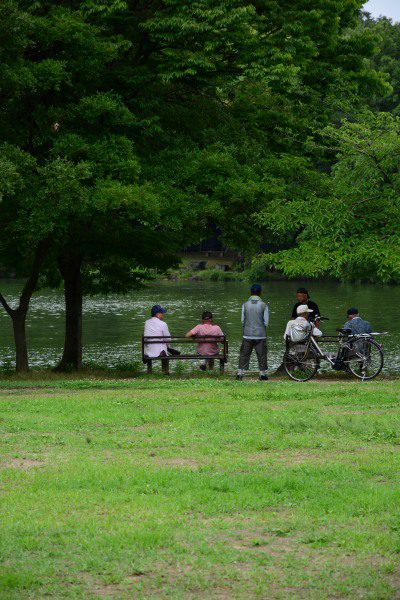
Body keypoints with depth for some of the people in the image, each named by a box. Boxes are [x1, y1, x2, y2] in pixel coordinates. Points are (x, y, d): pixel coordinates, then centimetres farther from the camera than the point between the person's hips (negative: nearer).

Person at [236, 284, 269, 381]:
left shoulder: (245, 305, -3)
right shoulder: (264, 305, -7)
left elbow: (242, 320, 2)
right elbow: (266, 322, -4)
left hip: (247, 334, 1)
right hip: (261, 335, -1)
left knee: (244, 354, 7)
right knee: (261, 355, 9)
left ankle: (240, 373, 3)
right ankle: (262, 374, 13)